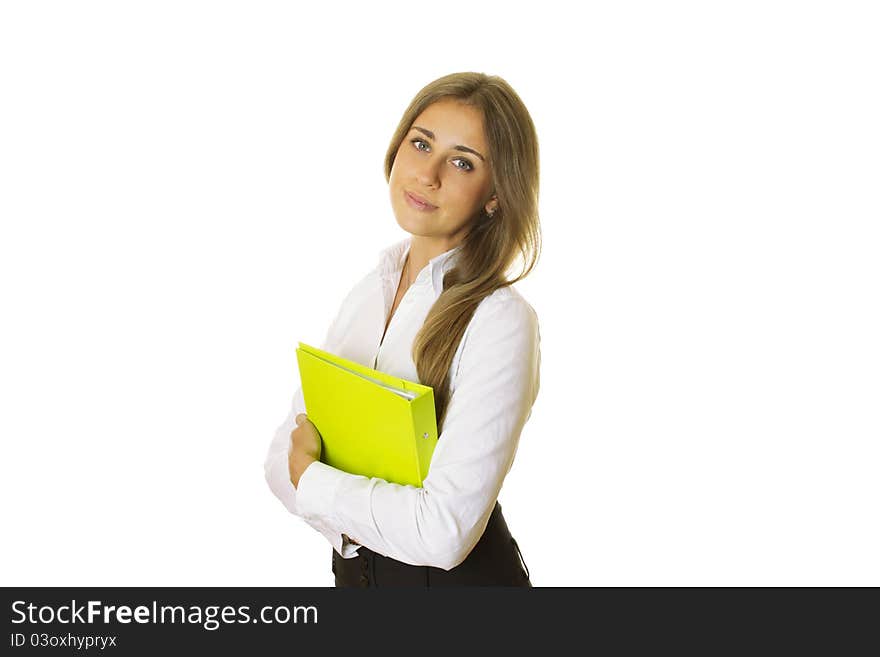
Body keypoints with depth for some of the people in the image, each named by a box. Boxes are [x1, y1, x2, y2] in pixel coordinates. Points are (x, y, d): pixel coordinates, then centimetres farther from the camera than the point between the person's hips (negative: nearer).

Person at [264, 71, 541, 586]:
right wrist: (351, 521, -18)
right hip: (354, 567, 6)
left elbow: (444, 532, -29)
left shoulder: (501, 321, -22)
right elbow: (284, 453, 0)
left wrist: (309, 477, -15)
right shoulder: (370, 291, 1)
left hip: (458, 577, -6)